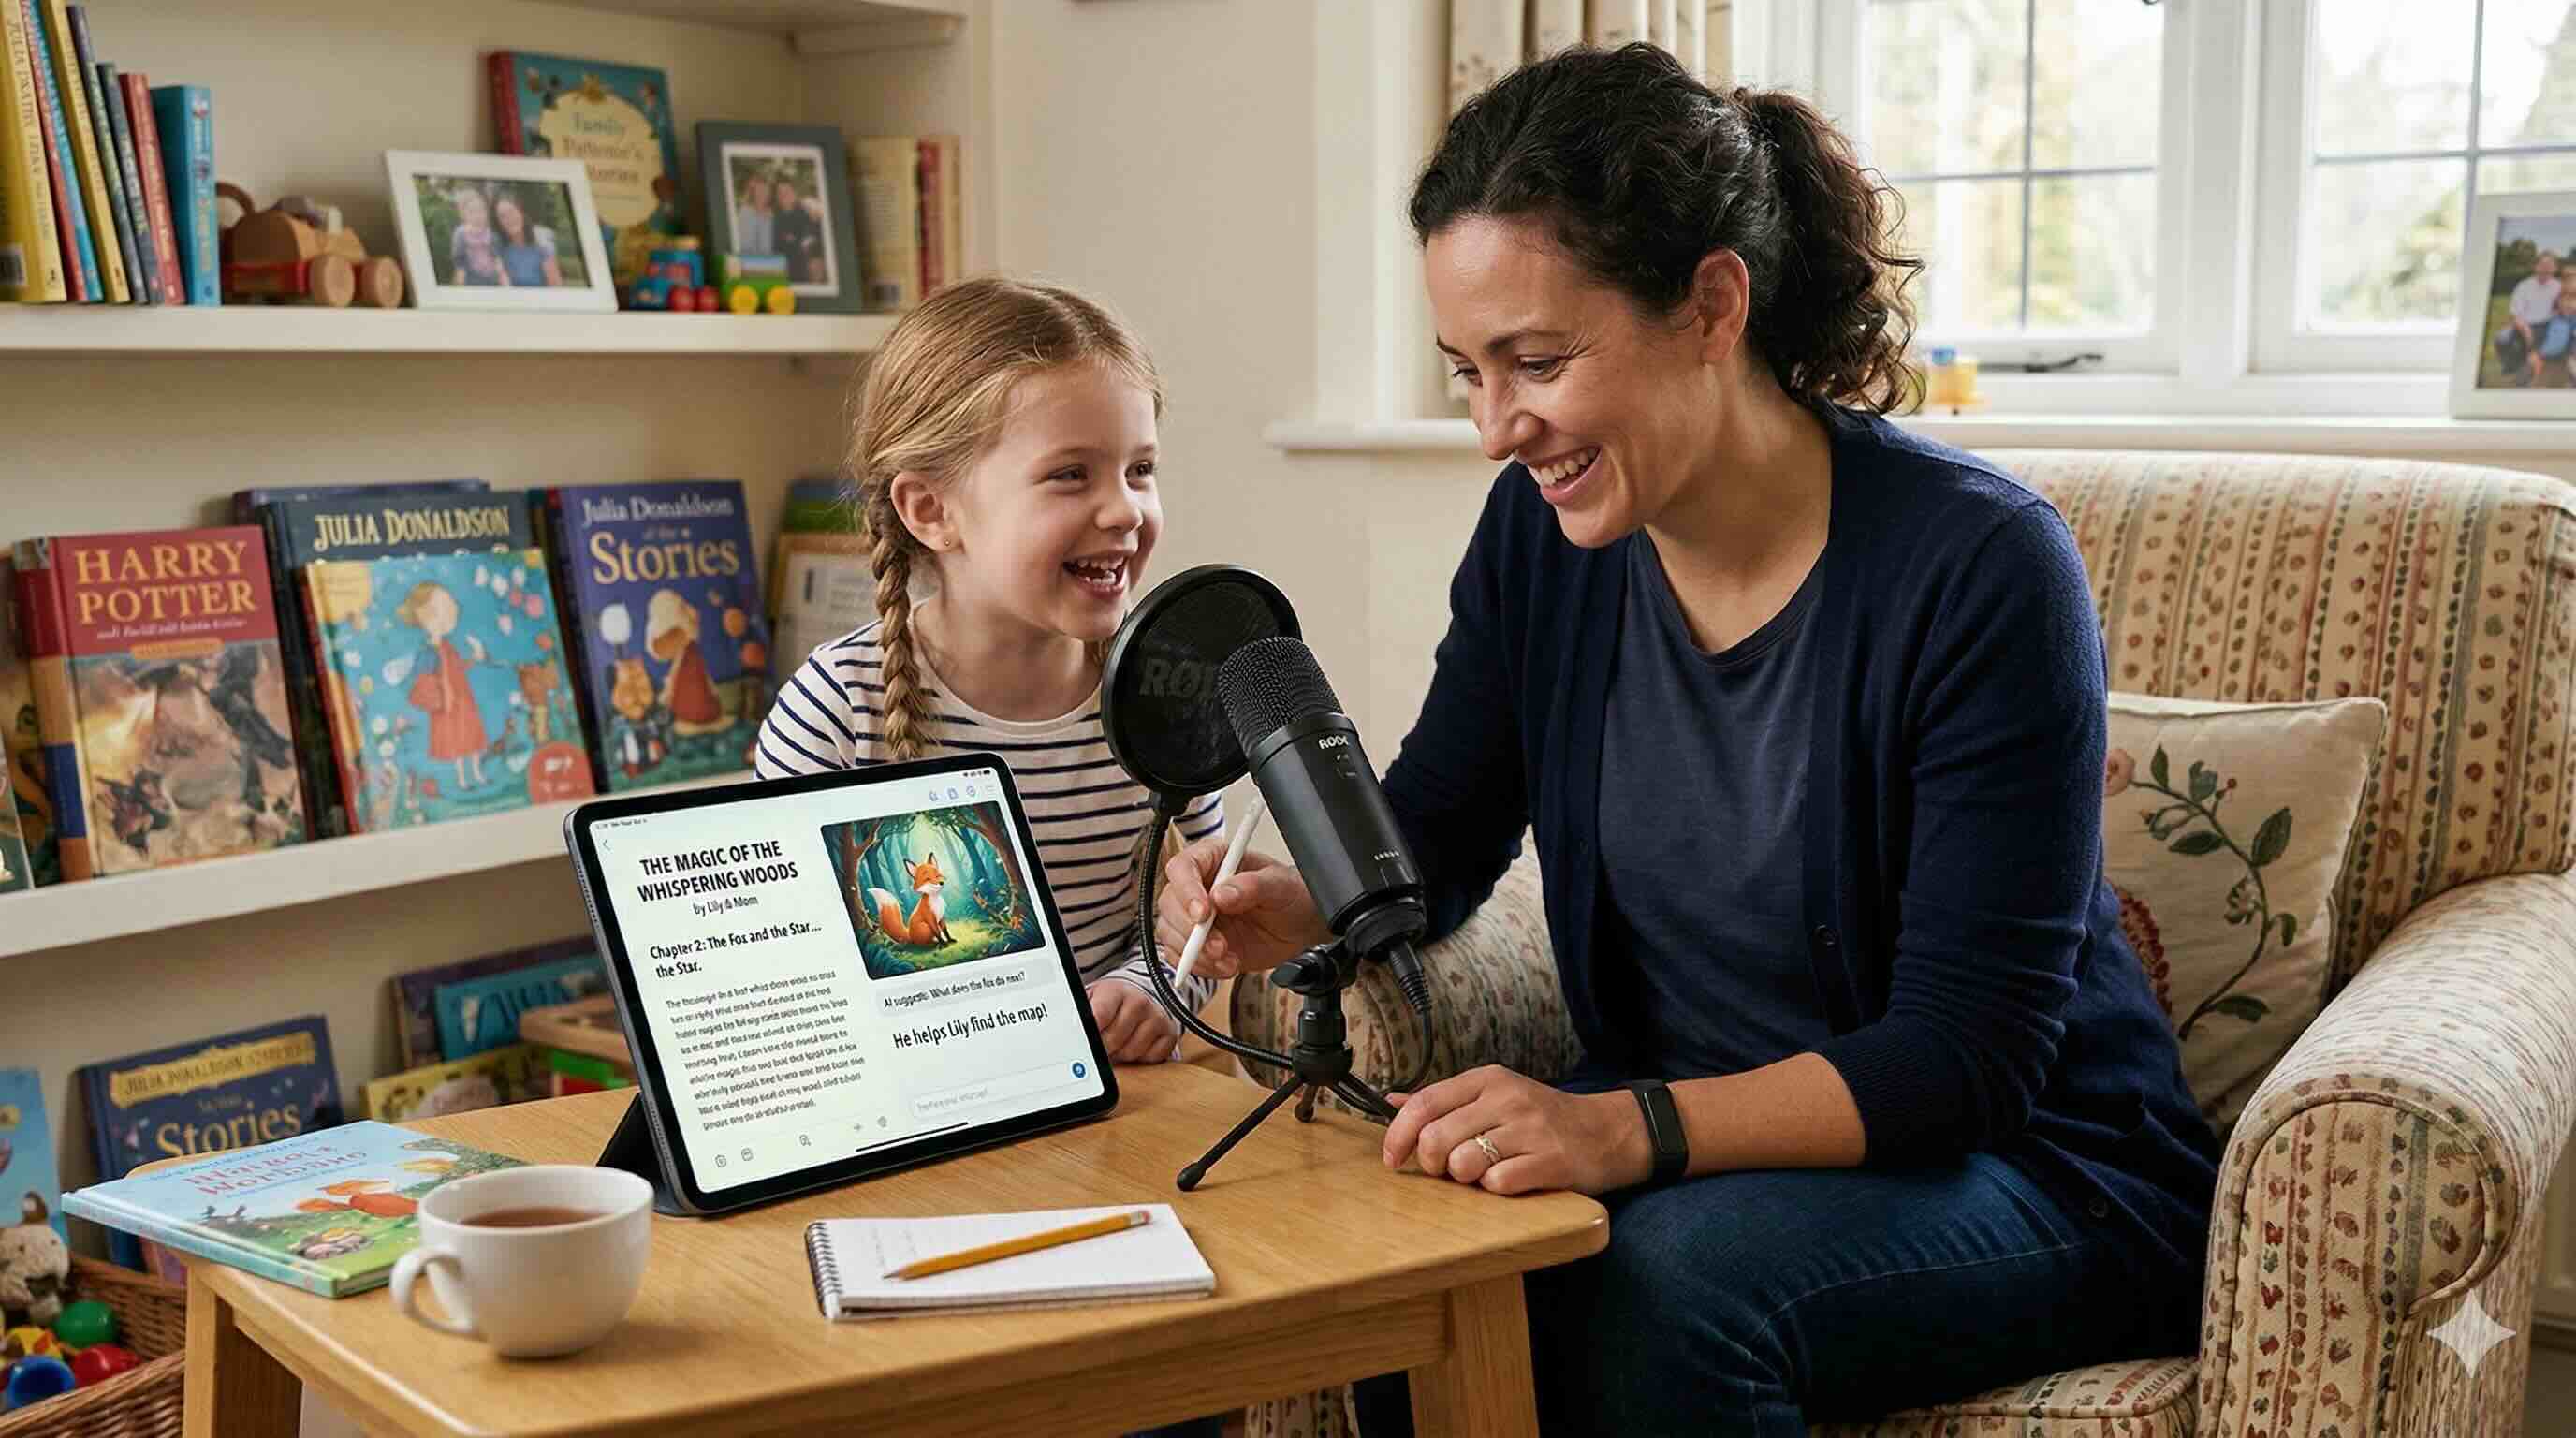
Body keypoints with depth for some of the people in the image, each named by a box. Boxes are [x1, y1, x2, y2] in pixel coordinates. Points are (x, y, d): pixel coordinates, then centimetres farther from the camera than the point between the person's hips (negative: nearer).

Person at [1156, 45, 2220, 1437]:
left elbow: (1969, 1049, -23)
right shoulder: (1542, 534, -4)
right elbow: (1430, 833, 7)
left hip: (2037, 1172, -4)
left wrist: (1631, 1127, -35)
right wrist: (1292, 904, -15)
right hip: (1701, 1143, 5)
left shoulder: (1981, 567, -22)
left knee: (1659, 1283, -32)